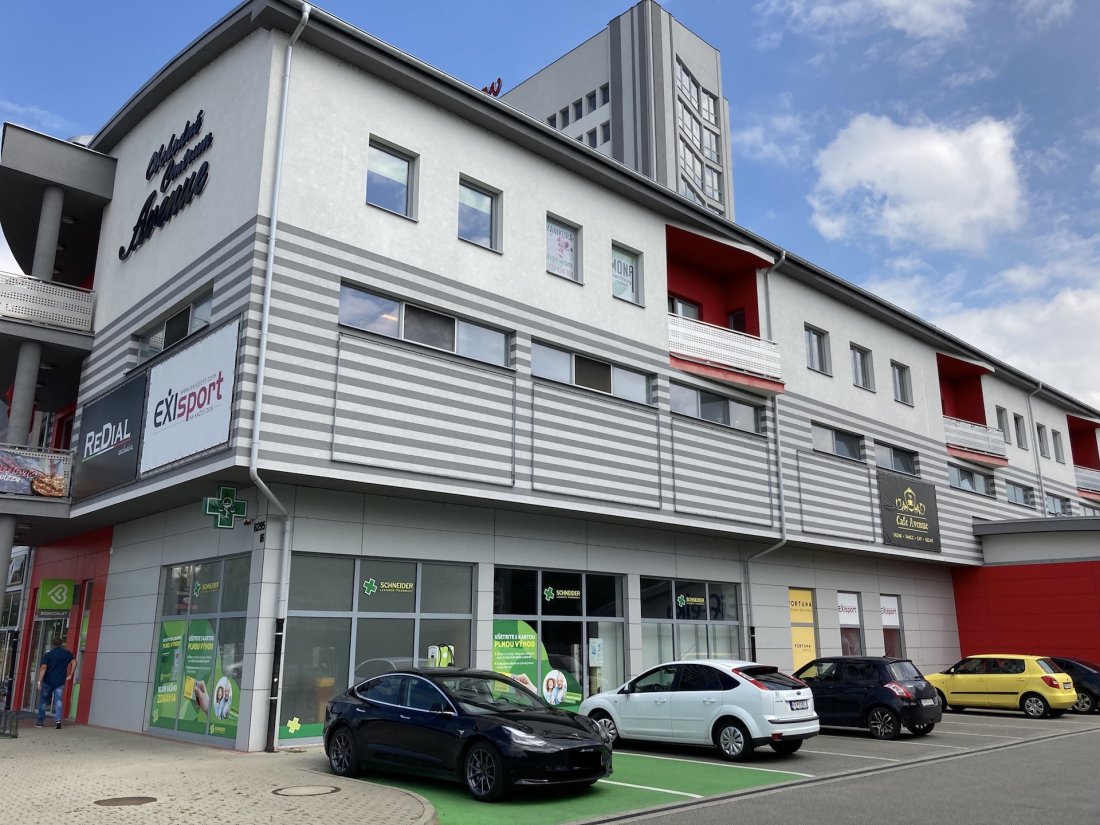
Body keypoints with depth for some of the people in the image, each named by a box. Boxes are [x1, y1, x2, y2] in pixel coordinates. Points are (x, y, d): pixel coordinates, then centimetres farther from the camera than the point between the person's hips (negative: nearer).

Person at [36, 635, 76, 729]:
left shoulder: (48, 655, -3)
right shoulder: (67, 653, 3)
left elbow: (43, 668, -12)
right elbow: (74, 662, -5)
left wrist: (39, 681, -15)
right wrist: (70, 675, 2)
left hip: (48, 682, -1)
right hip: (60, 682, 1)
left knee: (43, 701, 14)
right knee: (58, 701, 1)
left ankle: (40, 722, 18)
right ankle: (58, 720, -16)